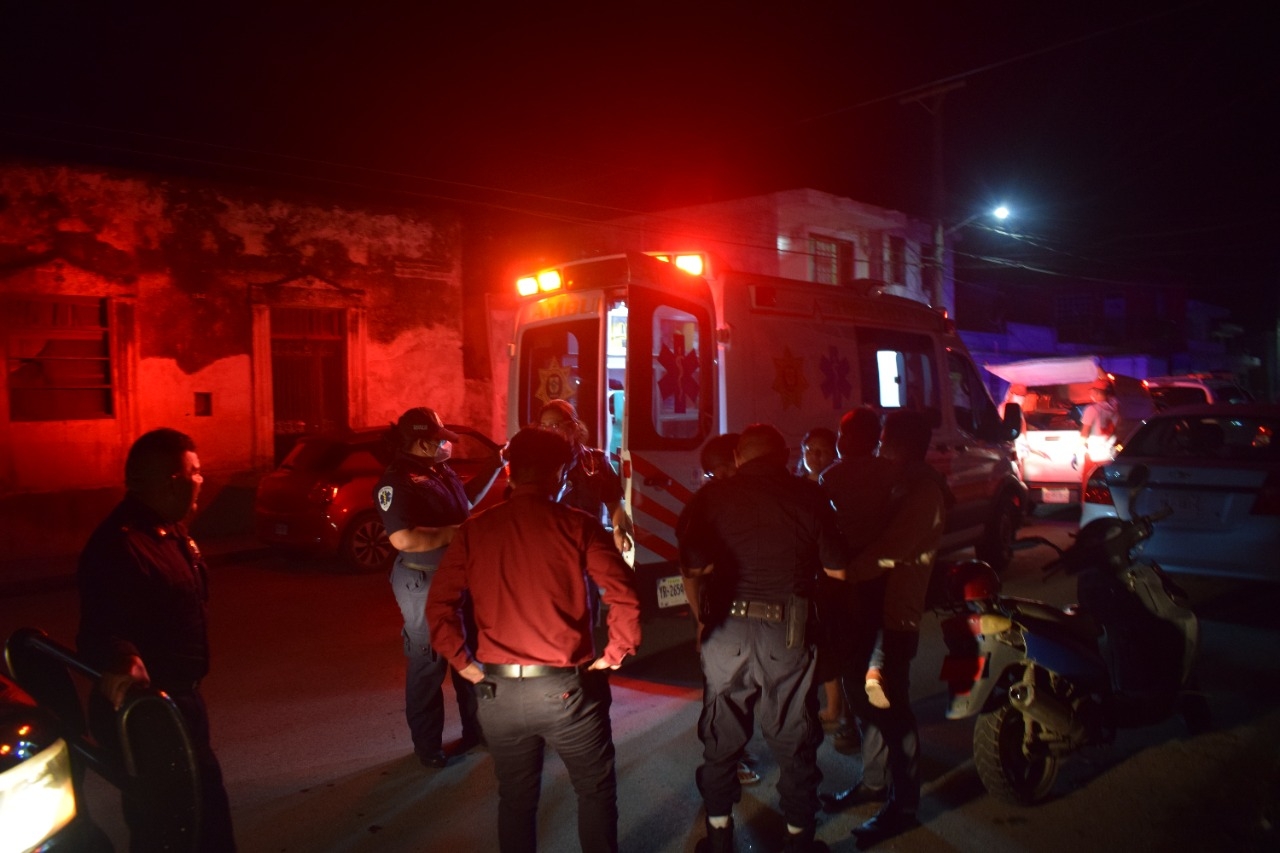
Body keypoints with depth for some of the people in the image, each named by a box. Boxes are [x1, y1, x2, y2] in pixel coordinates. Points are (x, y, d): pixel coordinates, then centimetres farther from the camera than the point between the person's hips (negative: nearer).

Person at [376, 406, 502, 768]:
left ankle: (476, 728, 35)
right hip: (425, 583, -8)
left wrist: (496, 465, 17)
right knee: (428, 664, 5)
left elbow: (467, 499, 23)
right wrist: (455, 533, -22)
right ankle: (427, 745, 21)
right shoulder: (397, 481, -20)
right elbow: (403, 539, -30)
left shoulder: (440, 471, 6)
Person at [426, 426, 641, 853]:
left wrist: (464, 662, 5)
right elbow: (625, 596, -14)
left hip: (499, 690, 3)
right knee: (596, 790, 18)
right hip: (567, 687, -3)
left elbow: (440, 604, -2)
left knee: (516, 798, 21)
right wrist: (614, 654, -2)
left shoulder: (475, 529, 0)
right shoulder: (578, 526, -8)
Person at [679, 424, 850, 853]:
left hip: (725, 630, 1)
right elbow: (836, 568, 1)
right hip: (787, 632, 0)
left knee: (720, 738, 16)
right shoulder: (808, 495, -2)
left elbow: (690, 567, -5)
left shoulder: (712, 495, -2)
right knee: (794, 740, 15)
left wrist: (702, 617, 10)